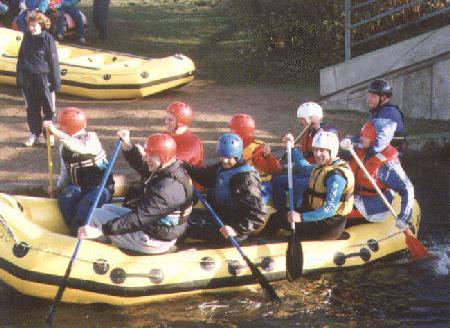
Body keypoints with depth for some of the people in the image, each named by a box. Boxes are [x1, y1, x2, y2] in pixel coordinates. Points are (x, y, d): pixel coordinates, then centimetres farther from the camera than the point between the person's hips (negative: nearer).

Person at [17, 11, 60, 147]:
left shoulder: (47, 39, -10)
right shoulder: (27, 38, 3)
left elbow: (53, 61, -7)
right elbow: (21, 58, 12)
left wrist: (56, 81, -7)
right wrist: (19, 77, 11)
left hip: (43, 78, -4)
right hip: (28, 78, 4)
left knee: (48, 108, 4)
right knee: (32, 108, 11)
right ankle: (34, 133, 21)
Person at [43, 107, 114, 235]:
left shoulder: (91, 138, -12)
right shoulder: (64, 146, 9)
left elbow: (81, 147, -37)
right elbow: (65, 172, 17)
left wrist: (56, 132, -41)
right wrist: (58, 188, -2)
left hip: (101, 187, -5)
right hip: (79, 189, 5)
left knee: (87, 201, -37)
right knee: (64, 195, -28)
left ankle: (75, 231, -35)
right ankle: (76, 230, -32)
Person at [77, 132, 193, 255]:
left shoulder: (167, 188, -31)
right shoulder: (174, 169, -3)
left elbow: (138, 219, -31)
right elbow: (141, 165, 15)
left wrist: (101, 230, -30)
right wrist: (127, 146, -2)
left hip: (154, 242, -10)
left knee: (96, 215, -1)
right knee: (106, 208, 20)